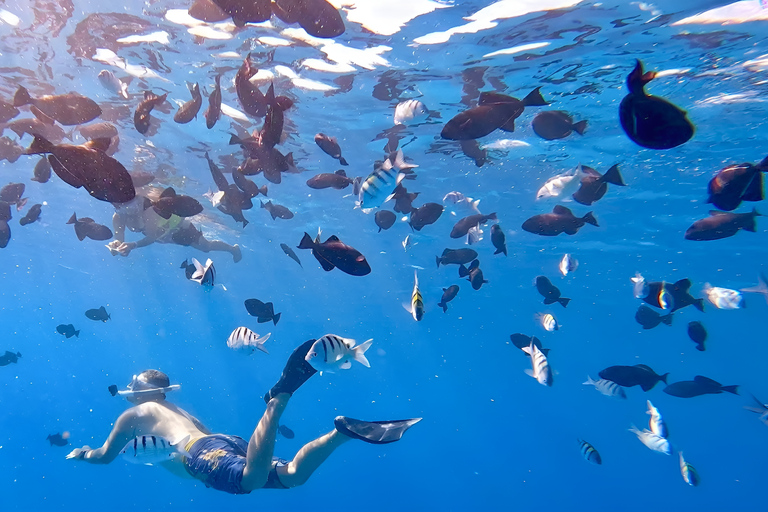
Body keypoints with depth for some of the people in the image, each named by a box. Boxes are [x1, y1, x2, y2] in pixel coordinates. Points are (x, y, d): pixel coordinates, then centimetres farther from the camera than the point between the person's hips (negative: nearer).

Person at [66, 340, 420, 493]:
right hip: (227, 442, 7)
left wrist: (80, 453, 57)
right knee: (292, 475, -9)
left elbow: (105, 456, 30)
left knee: (254, 479, -37)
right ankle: (343, 430, -24)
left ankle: (280, 394, -49)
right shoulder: (176, 411, 42)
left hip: (203, 453, -7)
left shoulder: (133, 415, 25)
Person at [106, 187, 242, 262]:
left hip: (177, 227, -6)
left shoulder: (148, 209, -44)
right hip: (163, 235, 7)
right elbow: (119, 239, -23)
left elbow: (151, 237, -44)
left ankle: (233, 248, 39)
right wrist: (116, 246, -47)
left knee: (207, 246, 10)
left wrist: (133, 245, -59)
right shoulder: (118, 218, -23)